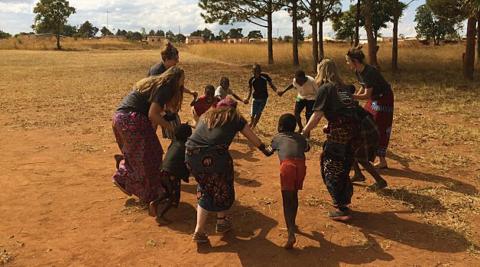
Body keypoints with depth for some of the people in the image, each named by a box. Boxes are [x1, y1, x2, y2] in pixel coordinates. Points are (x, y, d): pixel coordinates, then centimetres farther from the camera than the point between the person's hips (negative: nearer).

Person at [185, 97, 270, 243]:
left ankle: (199, 231, 19)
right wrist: (266, 150, 42)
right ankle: (221, 222, 40)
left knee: (205, 189, 23)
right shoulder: (235, 117, 19)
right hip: (215, 156, -4)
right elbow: (254, 139, 27)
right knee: (223, 189, 22)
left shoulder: (206, 115, 29)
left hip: (191, 154, 5)